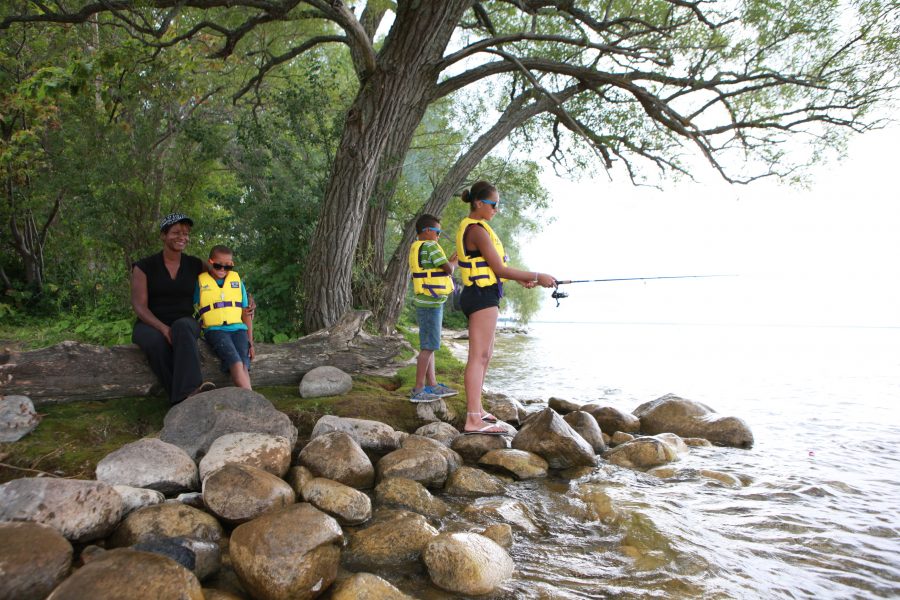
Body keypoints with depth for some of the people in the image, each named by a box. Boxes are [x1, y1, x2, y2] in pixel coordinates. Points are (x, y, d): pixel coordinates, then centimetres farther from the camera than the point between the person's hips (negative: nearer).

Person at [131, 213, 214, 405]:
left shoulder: (195, 265, 6)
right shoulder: (144, 266, -2)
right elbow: (139, 306, -8)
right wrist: (164, 328, -26)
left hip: (184, 323, 1)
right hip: (151, 325, -1)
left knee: (182, 328, -38)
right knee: (157, 342, -39)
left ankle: (189, 391, -55)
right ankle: (187, 396, -38)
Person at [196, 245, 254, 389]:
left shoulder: (237, 280, 14)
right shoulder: (200, 282, 8)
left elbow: (246, 313, 16)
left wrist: (250, 343, 13)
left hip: (238, 328, 3)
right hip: (215, 330, -3)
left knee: (243, 364, -23)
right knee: (235, 362, -29)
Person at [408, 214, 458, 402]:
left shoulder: (416, 248, 16)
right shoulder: (430, 246, -13)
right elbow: (448, 269, -12)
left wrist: (450, 260, 18)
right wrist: (454, 263, 8)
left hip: (427, 302, 10)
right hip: (431, 302, -10)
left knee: (429, 345, 13)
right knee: (428, 346, -7)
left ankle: (432, 385, 20)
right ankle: (418, 390, -5)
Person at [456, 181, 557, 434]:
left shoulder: (469, 227, 17)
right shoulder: (477, 230, -15)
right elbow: (499, 269, -17)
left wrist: (521, 279, 14)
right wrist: (537, 277, -12)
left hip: (479, 295, 11)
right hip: (483, 296, -11)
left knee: (484, 355, 16)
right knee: (478, 356, -12)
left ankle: (476, 409, 24)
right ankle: (473, 420, -12)